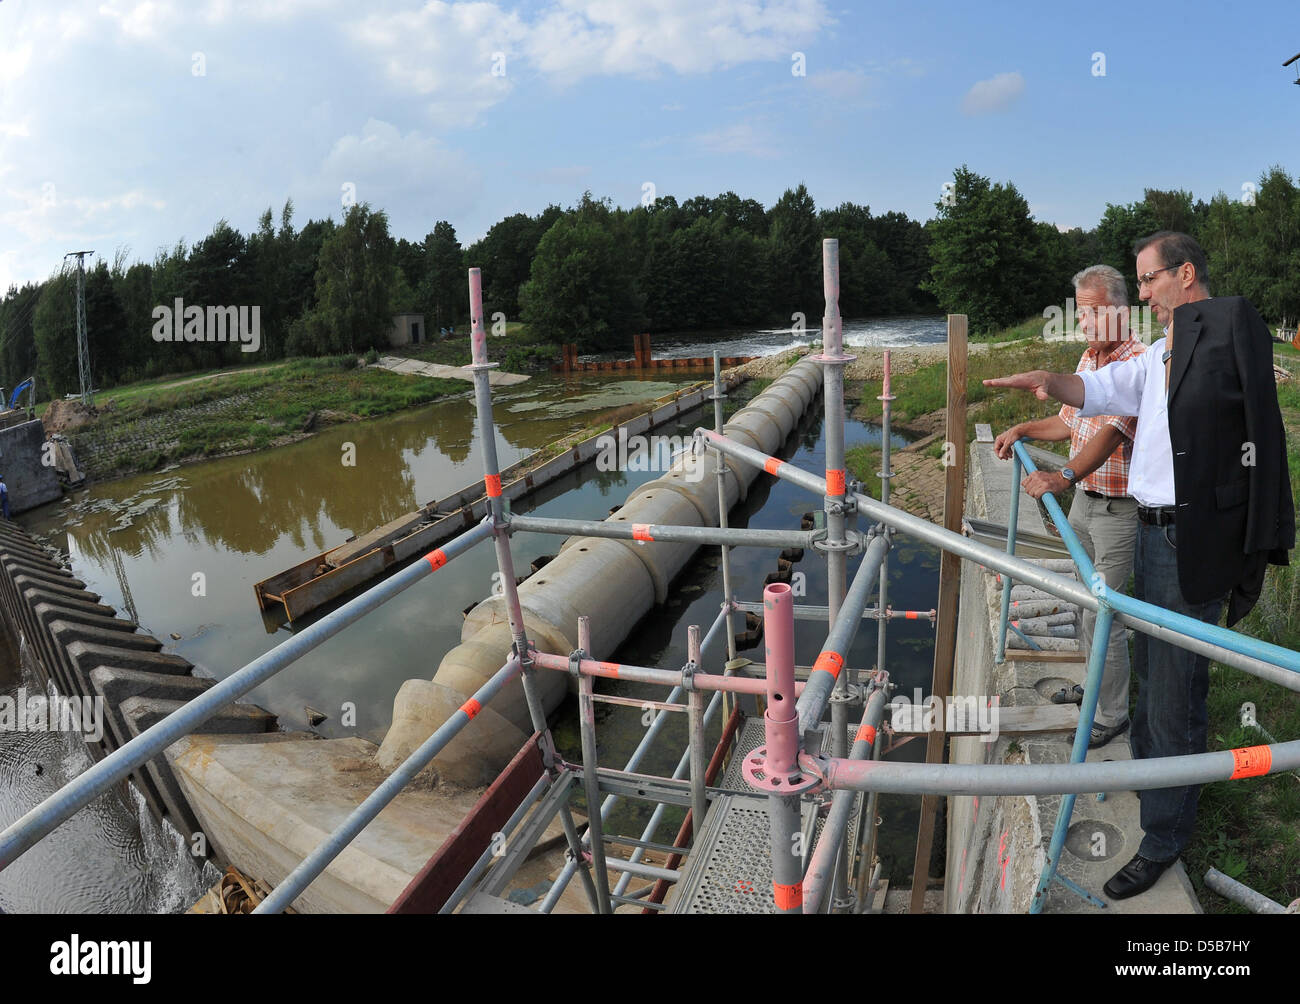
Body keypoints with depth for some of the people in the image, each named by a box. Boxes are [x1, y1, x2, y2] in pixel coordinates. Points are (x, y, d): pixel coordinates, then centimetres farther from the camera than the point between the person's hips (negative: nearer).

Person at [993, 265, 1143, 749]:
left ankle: (1112, 713, 13)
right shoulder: (1088, 358, 9)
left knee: (1103, 612, -3)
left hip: (1120, 506, -8)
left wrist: (1065, 475, -47)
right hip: (1084, 497, 9)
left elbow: (1112, 432, -34)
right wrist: (1023, 429, 12)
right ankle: (1096, 684, 38)